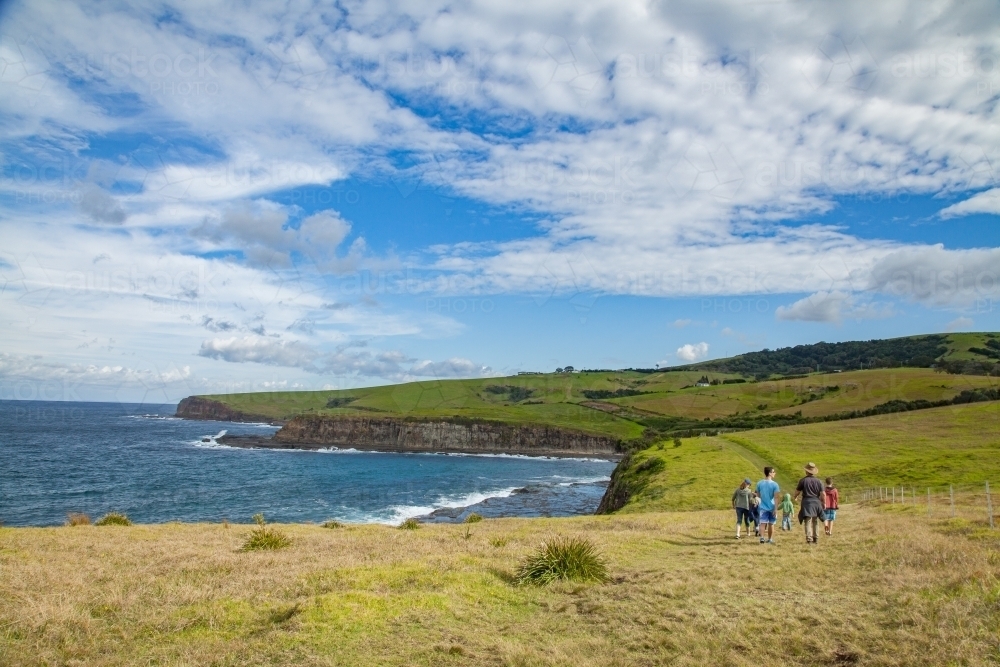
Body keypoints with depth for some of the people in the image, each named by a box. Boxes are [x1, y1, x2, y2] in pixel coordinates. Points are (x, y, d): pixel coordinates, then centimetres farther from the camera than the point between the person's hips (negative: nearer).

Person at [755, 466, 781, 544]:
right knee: (771, 524, 12)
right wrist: (776, 508, -14)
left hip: (763, 507, 2)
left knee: (763, 523, -2)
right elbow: (776, 497, -15)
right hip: (771, 507, -1)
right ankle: (770, 539, 21)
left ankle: (762, 538, -17)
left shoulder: (759, 483, 1)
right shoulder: (774, 484, -10)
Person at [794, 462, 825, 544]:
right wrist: (823, 503, 12)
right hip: (816, 502, 3)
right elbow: (822, 494, 0)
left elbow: (797, 491, 3)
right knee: (816, 522, 16)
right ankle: (815, 538, 22)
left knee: (808, 521, -5)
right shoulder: (818, 481, 4)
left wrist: (794, 497, 23)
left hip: (807, 502, -3)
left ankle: (809, 539, -15)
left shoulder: (803, 480, -4)